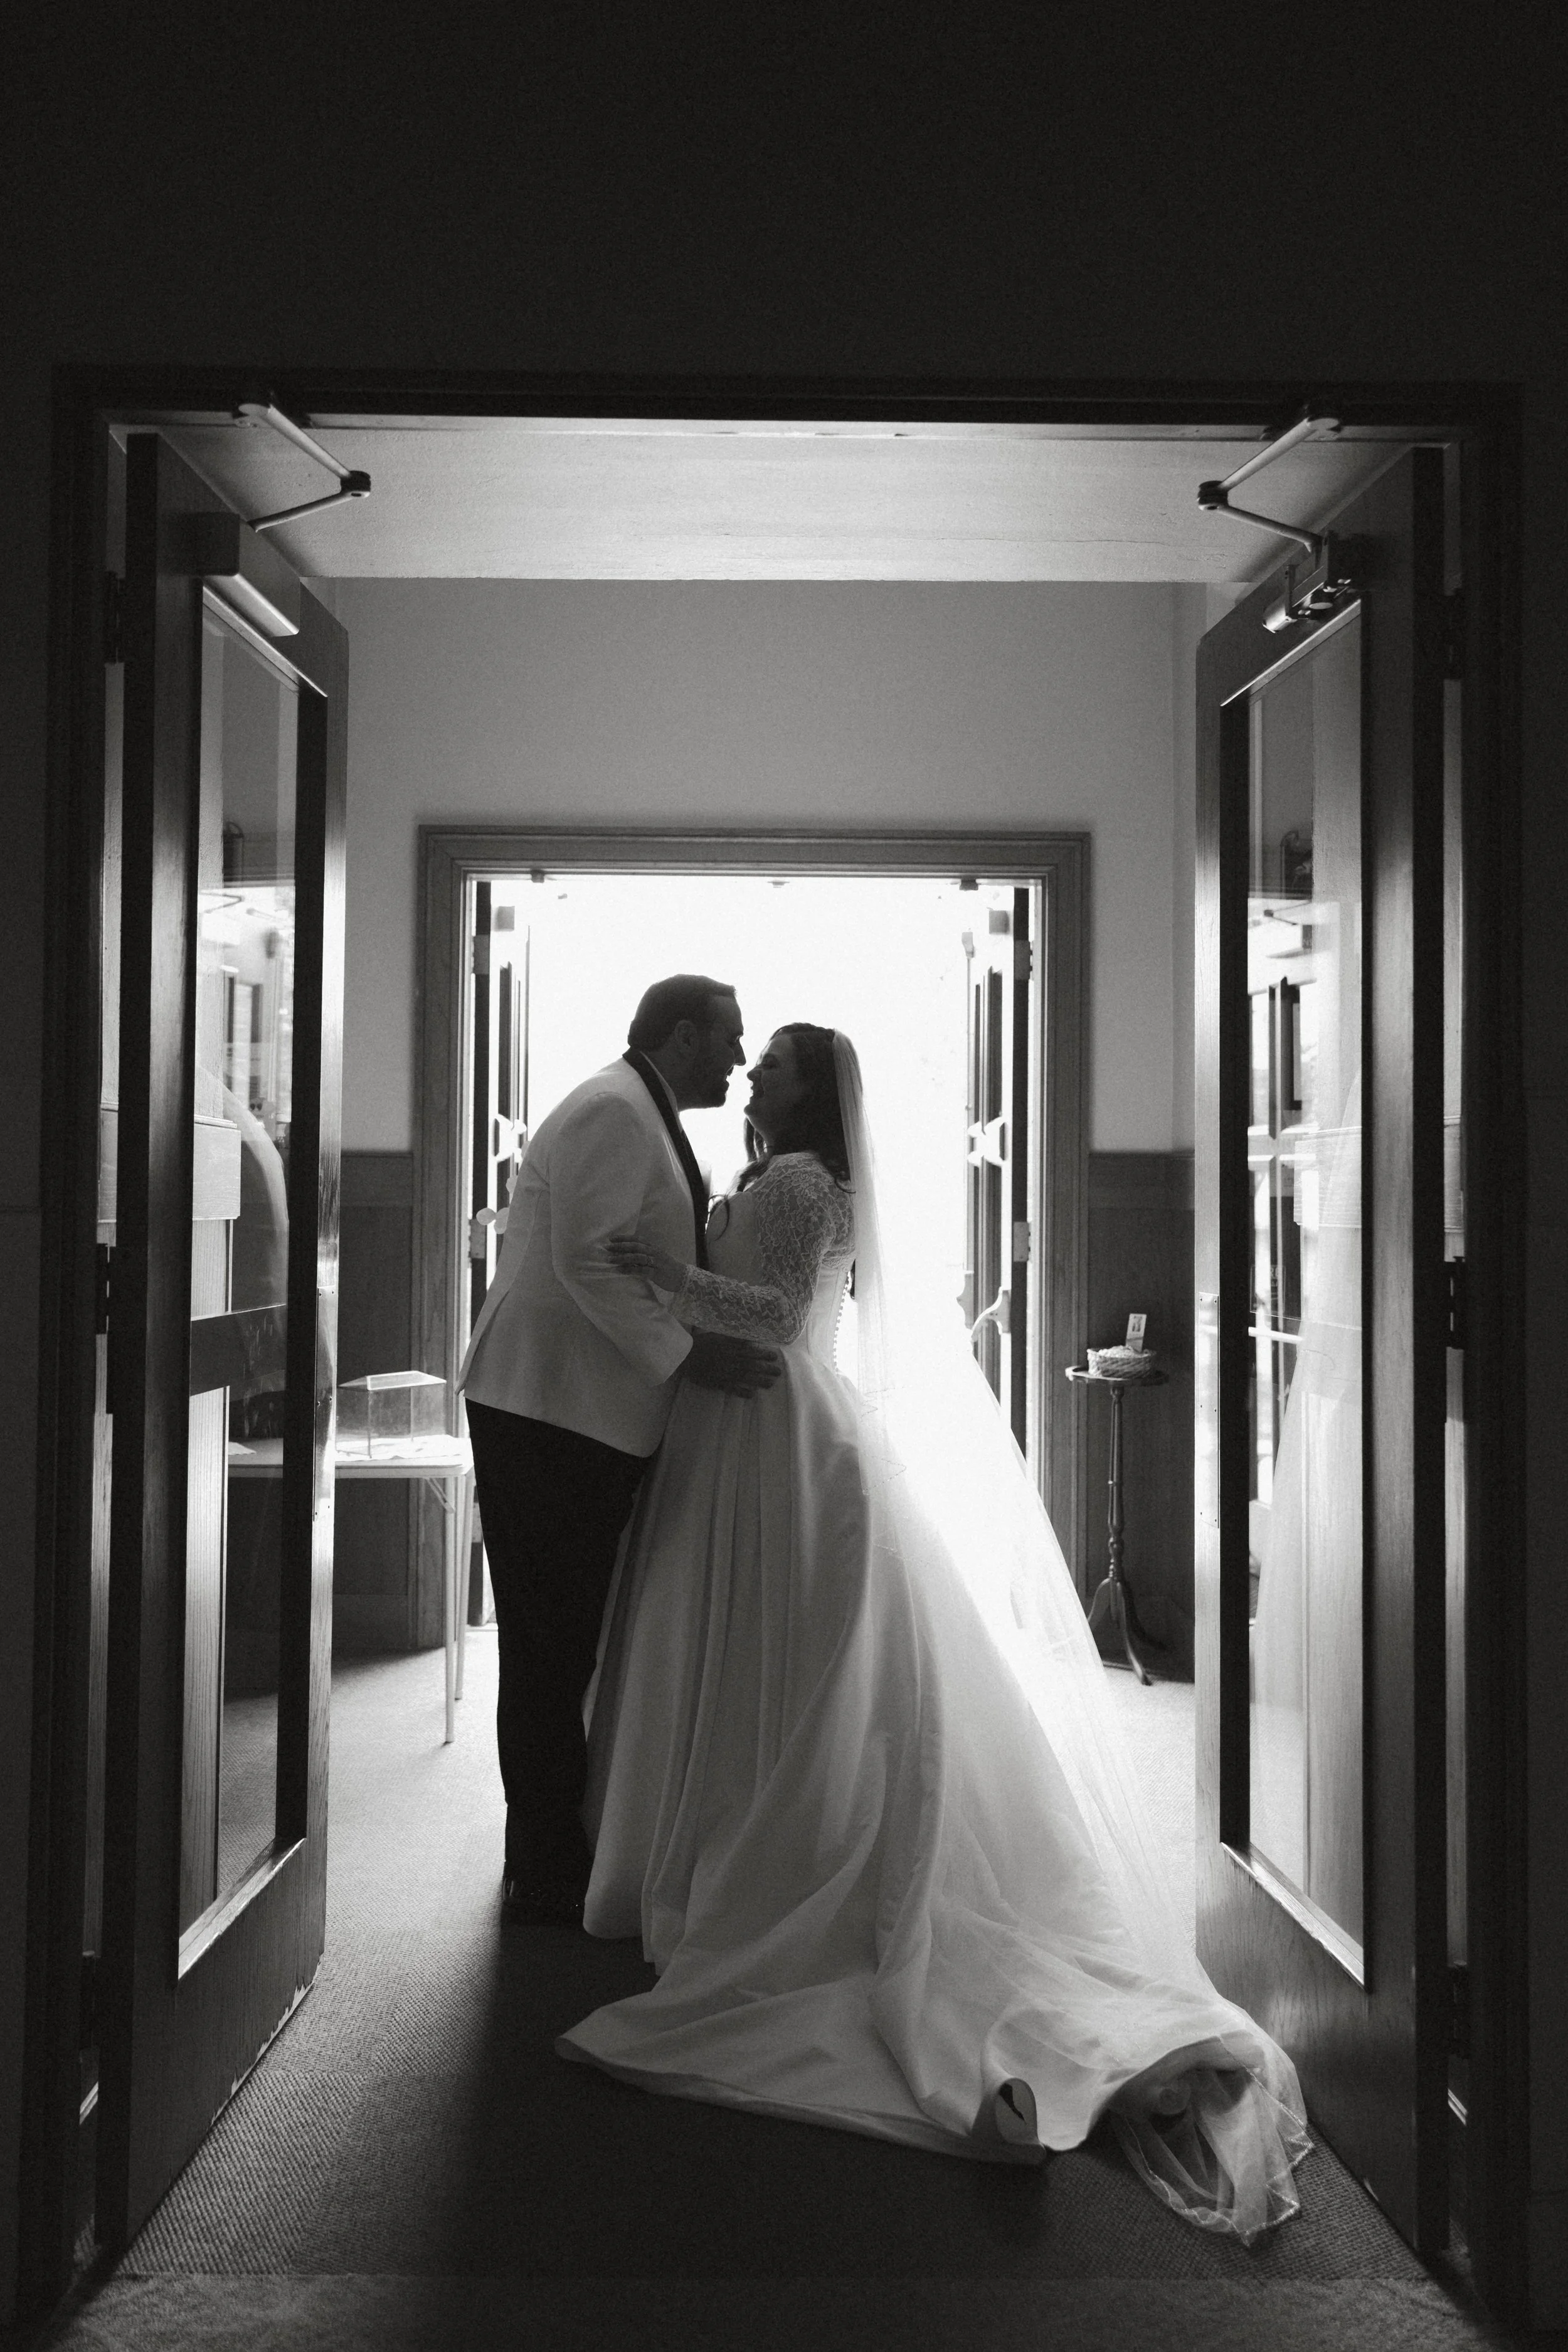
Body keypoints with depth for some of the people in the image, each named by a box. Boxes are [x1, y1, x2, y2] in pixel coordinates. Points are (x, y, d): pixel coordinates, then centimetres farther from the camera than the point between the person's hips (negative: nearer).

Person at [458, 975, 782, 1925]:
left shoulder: (648, 1121, 22)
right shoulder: (613, 1111, -12)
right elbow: (589, 1261, -21)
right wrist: (687, 1356, -23)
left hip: (595, 1418, 10)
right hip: (552, 1412, -10)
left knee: (570, 1642, 13)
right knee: (553, 1642, -4)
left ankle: (557, 1852, 20)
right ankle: (549, 1875, 3)